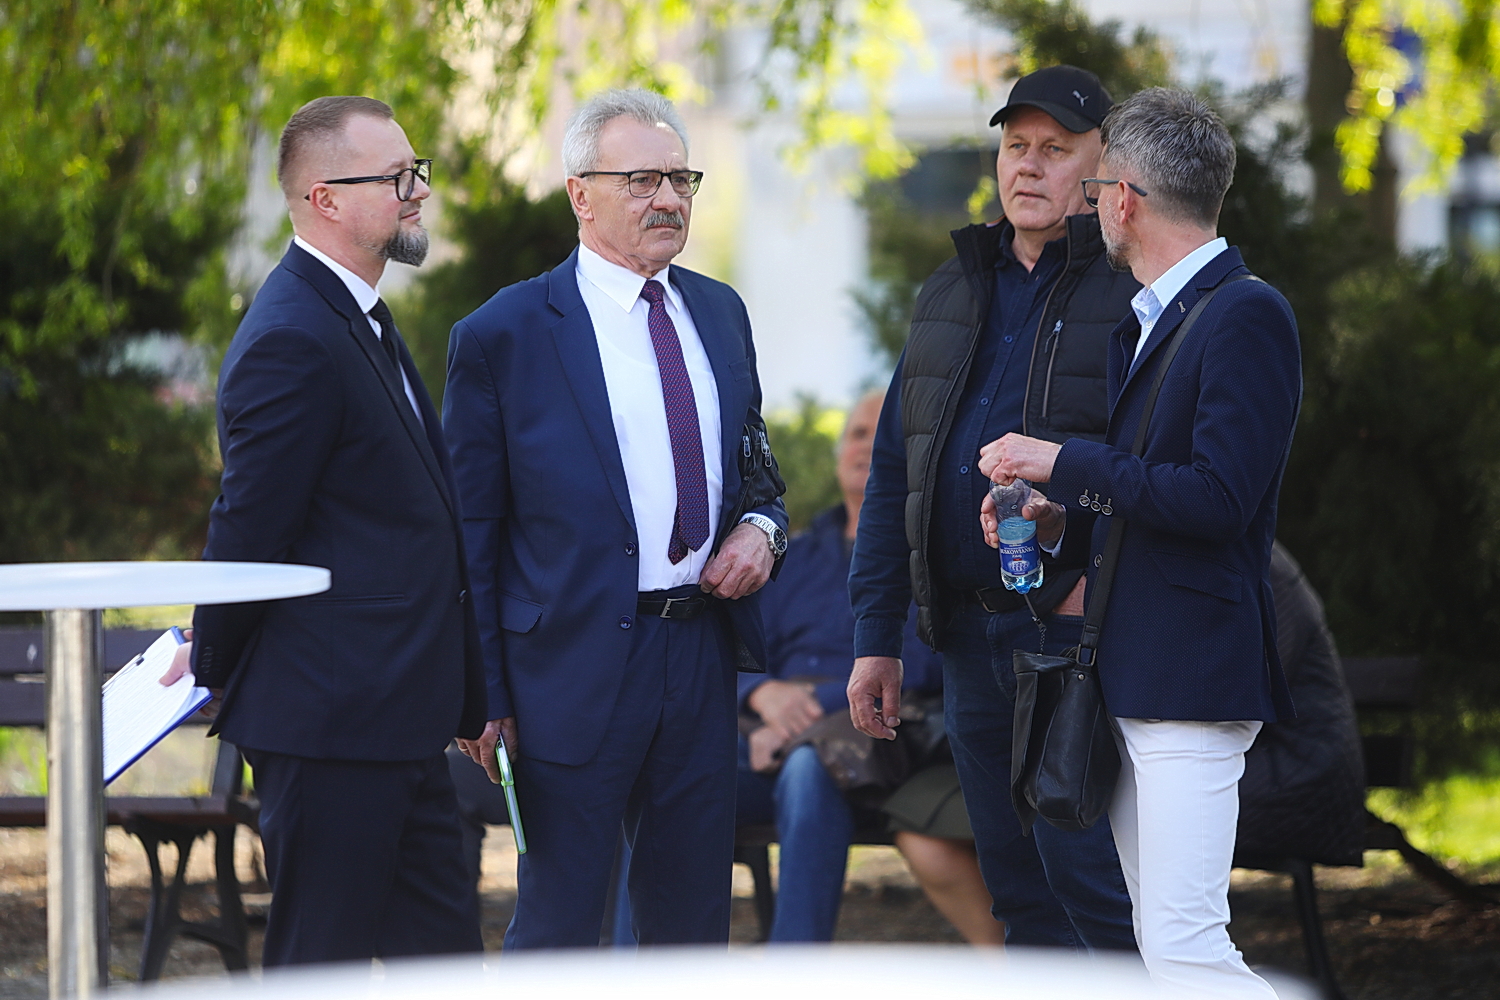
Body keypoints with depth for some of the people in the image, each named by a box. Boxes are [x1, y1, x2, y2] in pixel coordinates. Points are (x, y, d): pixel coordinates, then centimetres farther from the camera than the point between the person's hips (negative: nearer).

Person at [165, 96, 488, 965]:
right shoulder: (295, 340, -18)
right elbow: (252, 527, -15)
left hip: (398, 724, 10)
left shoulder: (361, 321, 17)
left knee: (445, 962, 11)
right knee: (321, 962, -3)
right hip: (330, 723, -10)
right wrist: (212, 665, -2)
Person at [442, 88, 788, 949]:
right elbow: (472, 531, -3)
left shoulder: (720, 313, 12)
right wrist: (481, 694, -7)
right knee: (559, 926, 0)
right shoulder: (503, 335, -5)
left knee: (694, 924, 11)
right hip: (577, 665, -5)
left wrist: (763, 527, 0)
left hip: (702, 656, 5)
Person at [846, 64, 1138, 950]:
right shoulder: (953, 293, 17)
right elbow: (893, 472, 18)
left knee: (1083, 874, -13)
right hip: (970, 634, 7)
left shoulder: (1136, 290, -4)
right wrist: (877, 636, 14)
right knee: (1018, 887, 9)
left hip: (1081, 631, -7)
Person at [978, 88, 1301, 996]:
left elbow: (1218, 499, -21)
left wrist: (1065, 464, -15)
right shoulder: (1142, 323, 17)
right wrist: (1051, 516, 6)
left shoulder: (1246, 315, -12)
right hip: (1129, 677, 10)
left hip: (1195, 676, -10)